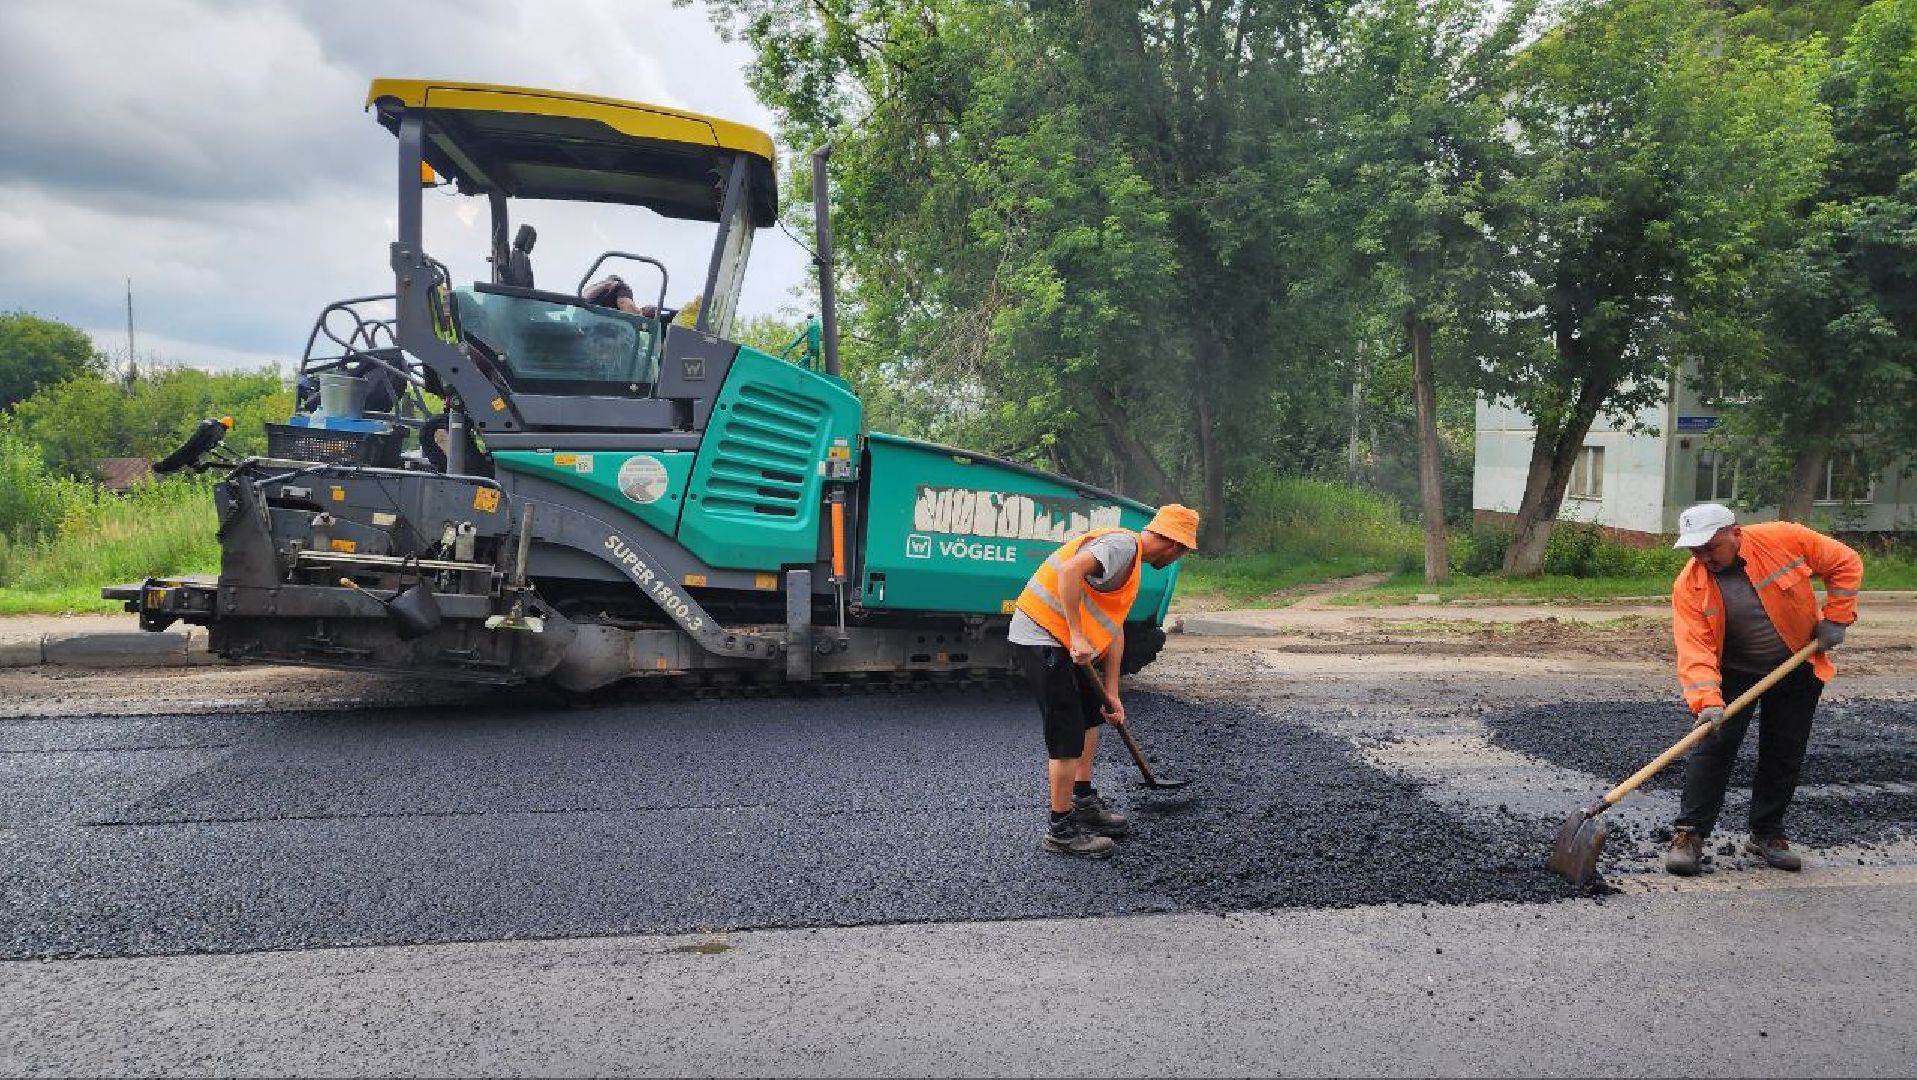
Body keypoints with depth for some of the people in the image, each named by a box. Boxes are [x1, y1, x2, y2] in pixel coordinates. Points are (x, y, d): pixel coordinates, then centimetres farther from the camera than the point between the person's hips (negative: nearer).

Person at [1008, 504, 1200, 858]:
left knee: (1091, 715, 22)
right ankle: (1062, 831, 4)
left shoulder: (1133, 564, 18)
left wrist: (1112, 693, 14)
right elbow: (1070, 570, -32)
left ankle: (1085, 804, 33)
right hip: (1041, 638, -11)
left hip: (1062, 641, 11)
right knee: (1068, 735, -6)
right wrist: (1078, 636, -31)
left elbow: (1115, 629, 17)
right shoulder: (1123, 545, -15)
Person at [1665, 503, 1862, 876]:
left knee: (1785, 755, 8)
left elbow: (1845, 564, -6)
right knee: (1714, 745, -10)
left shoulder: (1783, 538, -20)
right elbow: (1694, 649, -28)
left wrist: (1835, 619, -11)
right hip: (1735, 673, -1)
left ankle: (1767, 834, 22)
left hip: (1798, 670, 1)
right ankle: (1689, 834, -3)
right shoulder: (1689, 586, -21)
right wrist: (1707, 701, -41)